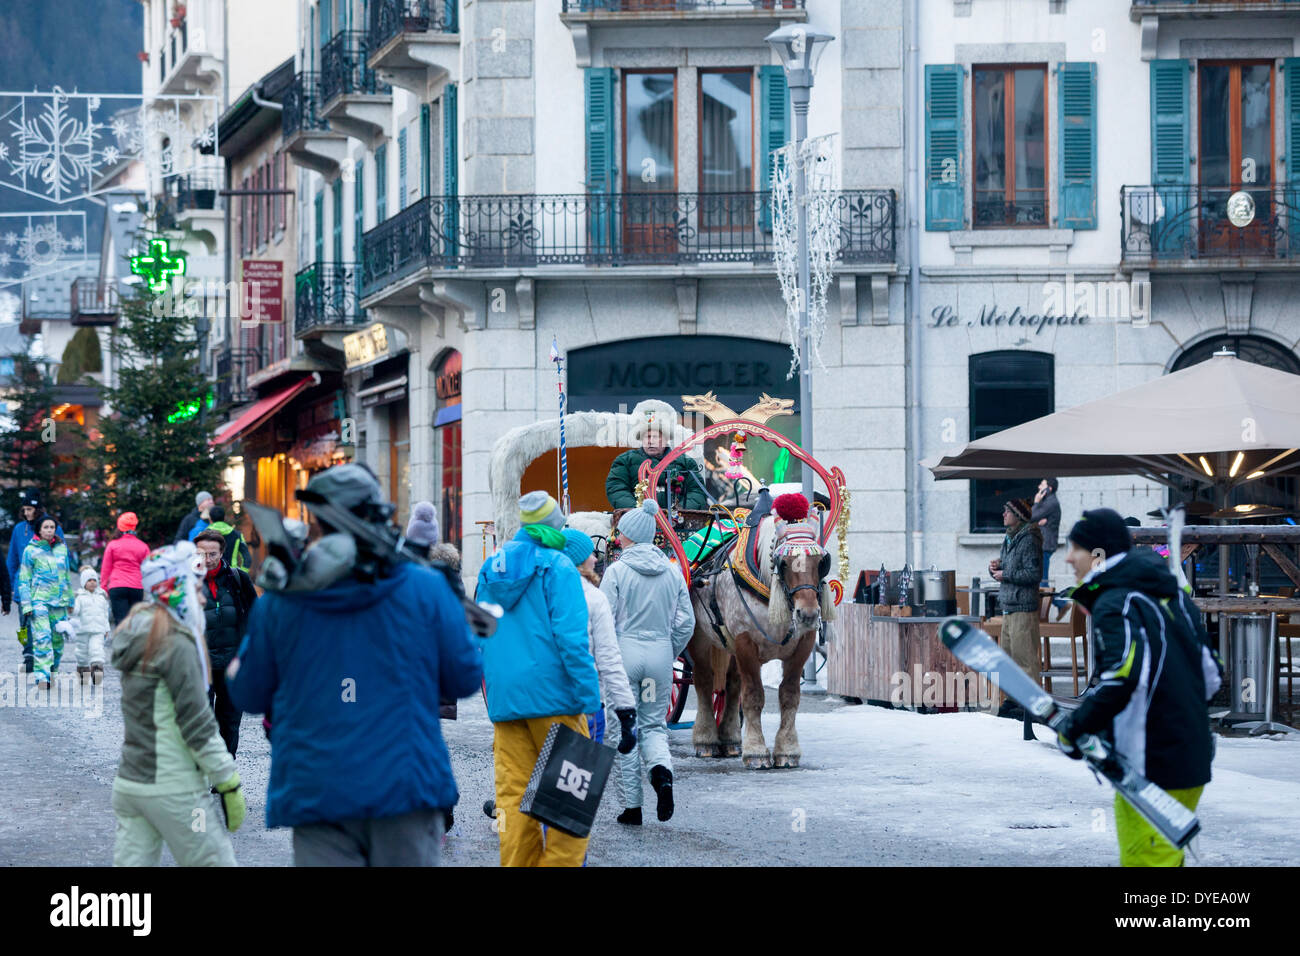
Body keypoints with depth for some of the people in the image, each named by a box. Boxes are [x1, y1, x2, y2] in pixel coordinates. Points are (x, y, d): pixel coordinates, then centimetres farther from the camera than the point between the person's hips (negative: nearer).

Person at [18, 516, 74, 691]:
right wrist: (26, 604, -7)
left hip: (59, 600, 4)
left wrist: (70, 600, 24)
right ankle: (42, 677, -20)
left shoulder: (61, 548, 13)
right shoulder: (30, 550, 0)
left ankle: (52, 671, 18)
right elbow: (24, 579, 1)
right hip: (39, 599, -4)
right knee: (42, 638, -15)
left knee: (58, 639, 4)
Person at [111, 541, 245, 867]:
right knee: (215, 861, 1)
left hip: (129, 780, 8)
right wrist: (229, 783, -12)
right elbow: (197, 724, -17)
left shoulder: (136, 636, 12)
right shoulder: (178, 644, -14)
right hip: (173, 789, -8)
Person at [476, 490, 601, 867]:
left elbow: (479, 639, 18)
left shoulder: (491, 568, 13)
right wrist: (588, 697, -12)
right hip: (551, 695, -6)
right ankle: (560, 862, -5)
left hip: (503, 697, 6)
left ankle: (518, 863, 4)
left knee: (513, 793, 5)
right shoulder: (557, 567, -6)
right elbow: (571, 637, -13)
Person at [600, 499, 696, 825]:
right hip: (660, 655, 3)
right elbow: (686, 622, 5)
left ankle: (632, 807, 7)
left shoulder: (617, 571, -9)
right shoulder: (673, 572, 4)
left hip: (625, 652, -3)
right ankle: (662, 769, -17)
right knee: (654, 725, 15)